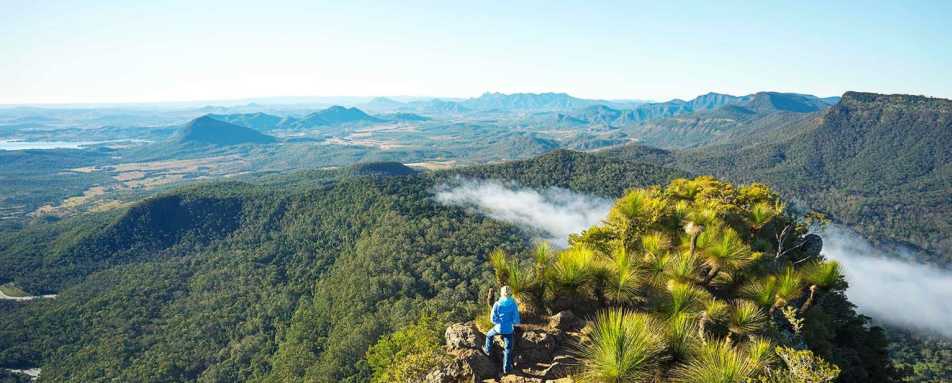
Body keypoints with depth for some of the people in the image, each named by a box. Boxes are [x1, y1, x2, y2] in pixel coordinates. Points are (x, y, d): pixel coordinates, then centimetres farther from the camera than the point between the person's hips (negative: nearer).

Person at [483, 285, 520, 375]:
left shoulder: (497, 304, -14)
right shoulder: (514, 304, -12)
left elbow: (493, 319, -9)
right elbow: (516, 320, -12)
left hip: (499, 329, 0)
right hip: (509, 330, 0)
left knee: (489, 335, 32)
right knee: (508, 348, 13)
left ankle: (488, 350, 49)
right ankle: (506, 368, 19)